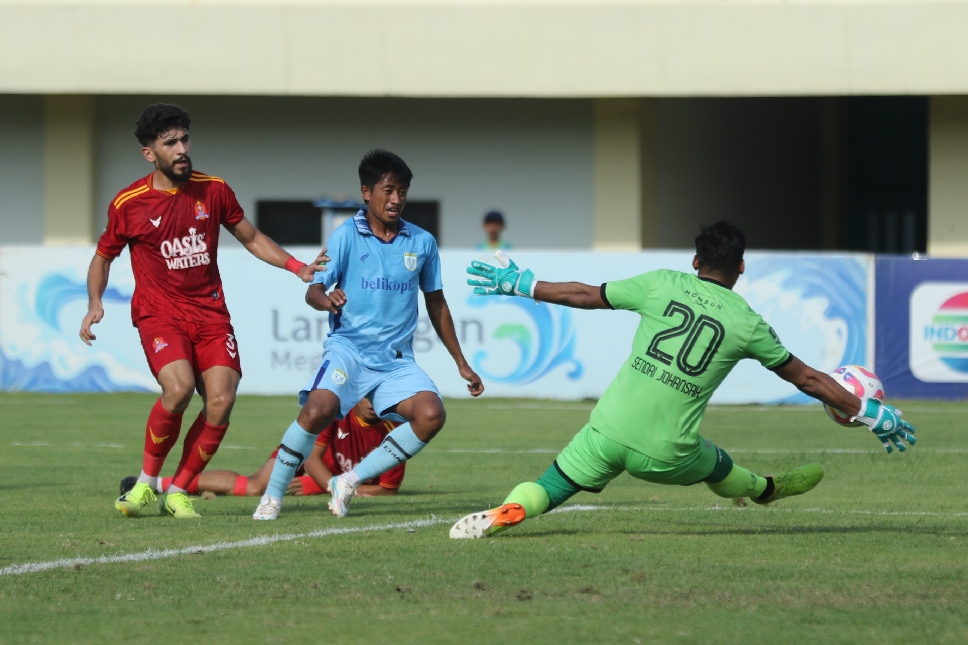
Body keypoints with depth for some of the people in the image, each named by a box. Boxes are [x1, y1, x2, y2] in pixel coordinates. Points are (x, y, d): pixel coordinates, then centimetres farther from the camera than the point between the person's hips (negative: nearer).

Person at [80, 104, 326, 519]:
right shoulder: (128, 204, -2)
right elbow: (103, 258, 12)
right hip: (159, 313, -3)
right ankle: (147, 481, -7)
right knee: (179, 387, -28)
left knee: (221, 399, -14)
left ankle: (178, 491, 3)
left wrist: (296, 267, 6)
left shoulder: (213, 191, 5)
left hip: (210, 311, 3)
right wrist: (94, 305, -5)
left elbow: (251, 238, 18)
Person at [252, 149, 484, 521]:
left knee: (431, 415, -22)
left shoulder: (422, 243, 9)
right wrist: (326, 300, -33)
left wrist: (461, 364, 22)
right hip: (348, 347, -3)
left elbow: (436, 304, 19)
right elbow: (313, 290, -7)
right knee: (318, 409, -30)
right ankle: (272, 496, -9)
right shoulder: (346, 236, -1)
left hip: (397, 359, 4)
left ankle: (350, 481, -7)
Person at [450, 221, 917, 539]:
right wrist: (870, 413, 22)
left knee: (546, 491, 3)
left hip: (610, 430, 0)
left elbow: (585, 295, 10)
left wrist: (518, 284, 24)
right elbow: (806, 379, 11)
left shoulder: (662, 285, 3)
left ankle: (501, 516, -23)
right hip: (666, 454, 0)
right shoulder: (748, 324, 2)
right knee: (719, 468, 31)